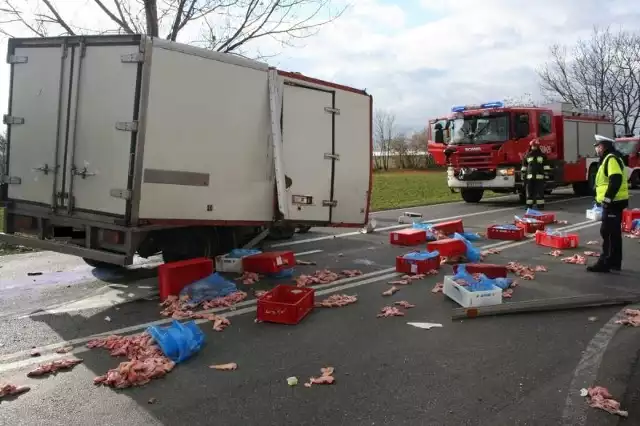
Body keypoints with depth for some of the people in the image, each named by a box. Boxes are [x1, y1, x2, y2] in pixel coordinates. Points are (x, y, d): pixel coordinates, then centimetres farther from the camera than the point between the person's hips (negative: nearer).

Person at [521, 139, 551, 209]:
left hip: (539, 177, -1)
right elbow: (524, 166, 13)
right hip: (529, 177, 1)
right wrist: (523, 175, 9)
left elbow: (546, 165, 6)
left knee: (540, 191, -3)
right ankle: (529, 205, 7)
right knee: (529, 191, 1)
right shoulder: (527, 156, 10)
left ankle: (540, 205, 2)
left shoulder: (542, 155, 7)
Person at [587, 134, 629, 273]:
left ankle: (605, 263, -6)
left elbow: (616, 180, -26)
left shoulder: (611, 159, -15)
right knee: (613, 233, 14)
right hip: (613, 202, 11)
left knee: (608, 233, -9)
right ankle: (614, 262, 21)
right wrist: (606, 199, 21)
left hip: (613, 202, -11)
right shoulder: (608, 159, 17)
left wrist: (607, 198, -25)